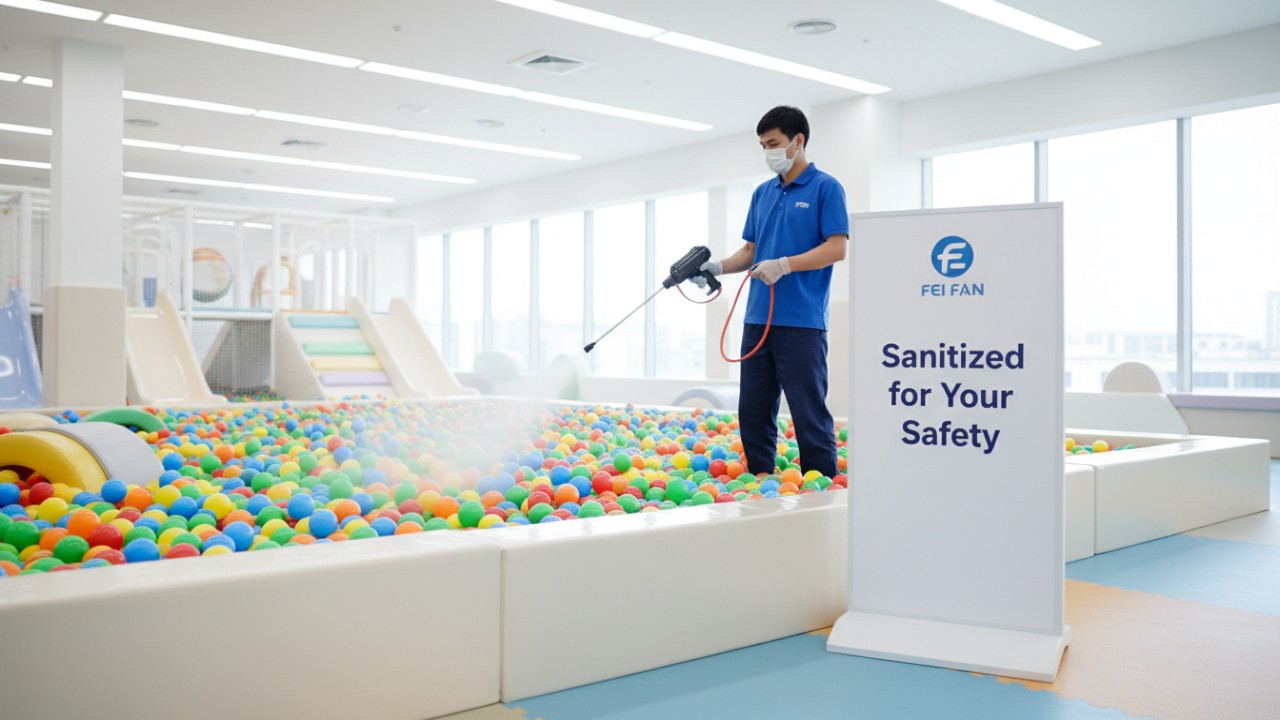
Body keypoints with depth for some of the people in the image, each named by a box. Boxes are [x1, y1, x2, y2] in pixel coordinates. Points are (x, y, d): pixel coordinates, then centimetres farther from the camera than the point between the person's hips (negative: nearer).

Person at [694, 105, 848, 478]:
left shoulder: (826, 188, -3)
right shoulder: (762, 193, 17)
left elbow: (837, 248, -11)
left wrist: (784, 265, -21)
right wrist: (719, 266, 1)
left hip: (802, 322, -7)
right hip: (758, 319, 7)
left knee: (809, 413, -3)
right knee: (753, 412, 9)